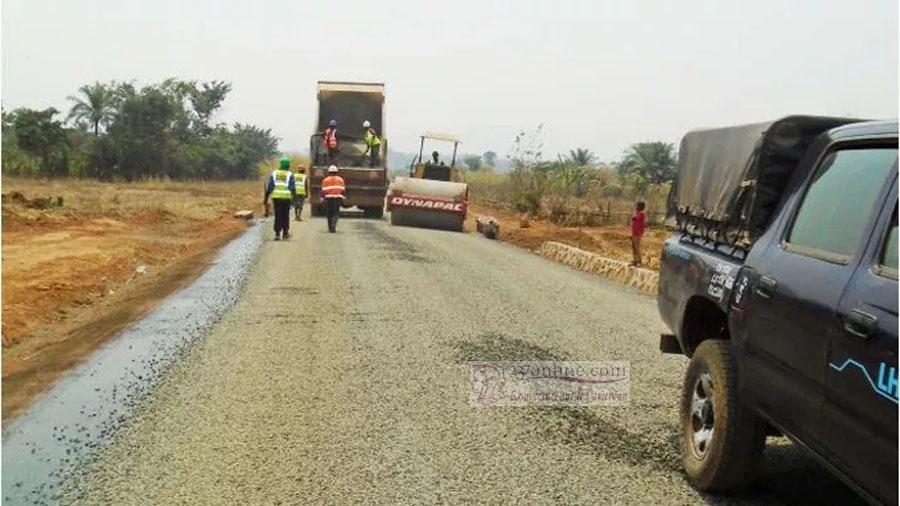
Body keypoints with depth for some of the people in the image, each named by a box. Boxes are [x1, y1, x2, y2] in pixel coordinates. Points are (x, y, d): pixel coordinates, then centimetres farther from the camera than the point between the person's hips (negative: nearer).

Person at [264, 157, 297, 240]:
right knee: (285, 215, 10)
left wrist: (266, 198, 10)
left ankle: (277, 233, -2)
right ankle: (285, 233, 15)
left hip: (276, 197, 2)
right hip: (286, 197, -2)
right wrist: (294, 194, 14)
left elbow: (269, 186, 5)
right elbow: (293, 187, -3)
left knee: (278, 215, 5)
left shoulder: (274, 173, 7)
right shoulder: (290, 174, 0)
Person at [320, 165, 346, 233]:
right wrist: (342, 199, 10)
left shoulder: (326, 180, 1)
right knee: (336, 213, 2)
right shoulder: (340, 179, 5)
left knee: (329, 213, 12)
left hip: (329, 198, 0)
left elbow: (323, 191, -5)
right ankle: (333, 225, -21)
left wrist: (322, 198, 3)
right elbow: (343, 190, 3)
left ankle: (330, 228, 16)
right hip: (338, 198, 0)